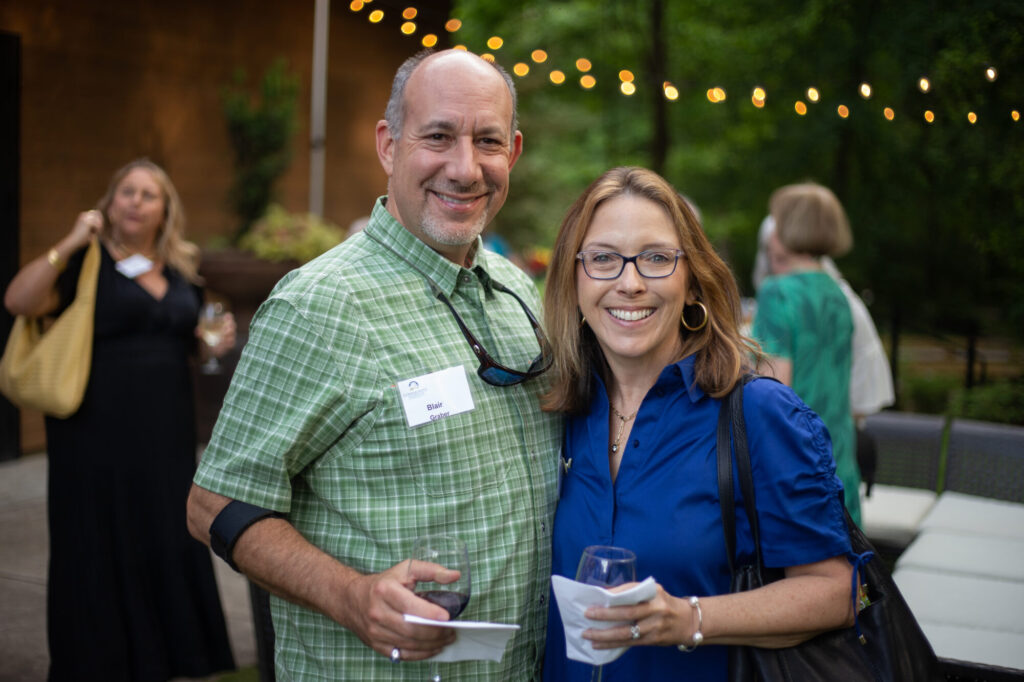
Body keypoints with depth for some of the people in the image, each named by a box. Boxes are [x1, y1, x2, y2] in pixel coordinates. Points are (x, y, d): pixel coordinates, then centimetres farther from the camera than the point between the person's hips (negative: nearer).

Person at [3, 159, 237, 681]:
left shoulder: (180, 271, 13)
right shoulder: (88, 262, -3)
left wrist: (216, 341, 6)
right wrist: (69, 244, -21)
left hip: (166, 436, 5)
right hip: (99, 437, -5)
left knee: (169, 547, 8)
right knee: (101, 552, 3)